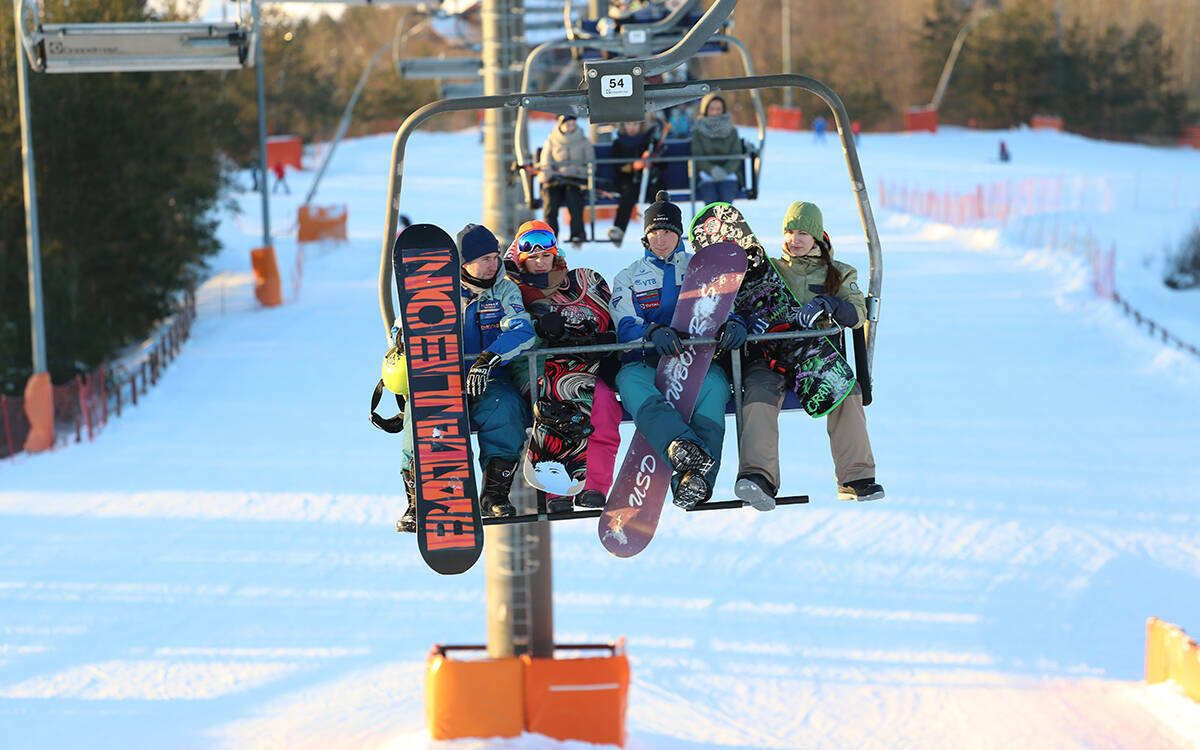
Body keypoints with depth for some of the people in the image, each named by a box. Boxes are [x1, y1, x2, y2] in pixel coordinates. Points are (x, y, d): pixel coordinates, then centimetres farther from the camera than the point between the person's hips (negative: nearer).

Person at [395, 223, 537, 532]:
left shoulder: (505, 290, 4)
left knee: (505, 407, -34)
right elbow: (403, 329, 7)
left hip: (488, 380, 0)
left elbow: (521, 330, -14)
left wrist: (488, 359, -32)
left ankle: (495, 492, -20)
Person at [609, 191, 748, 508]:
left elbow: (728, 307, 10)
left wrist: (734, 324, -16)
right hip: (646, 362, 0)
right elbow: (624, 328, 2)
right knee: (630, 380, -38)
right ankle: (680, 446, -62)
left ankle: (696, 478, -55)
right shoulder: (628, 278, 18)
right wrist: (653, 332, -21)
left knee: (714, 383, -37)